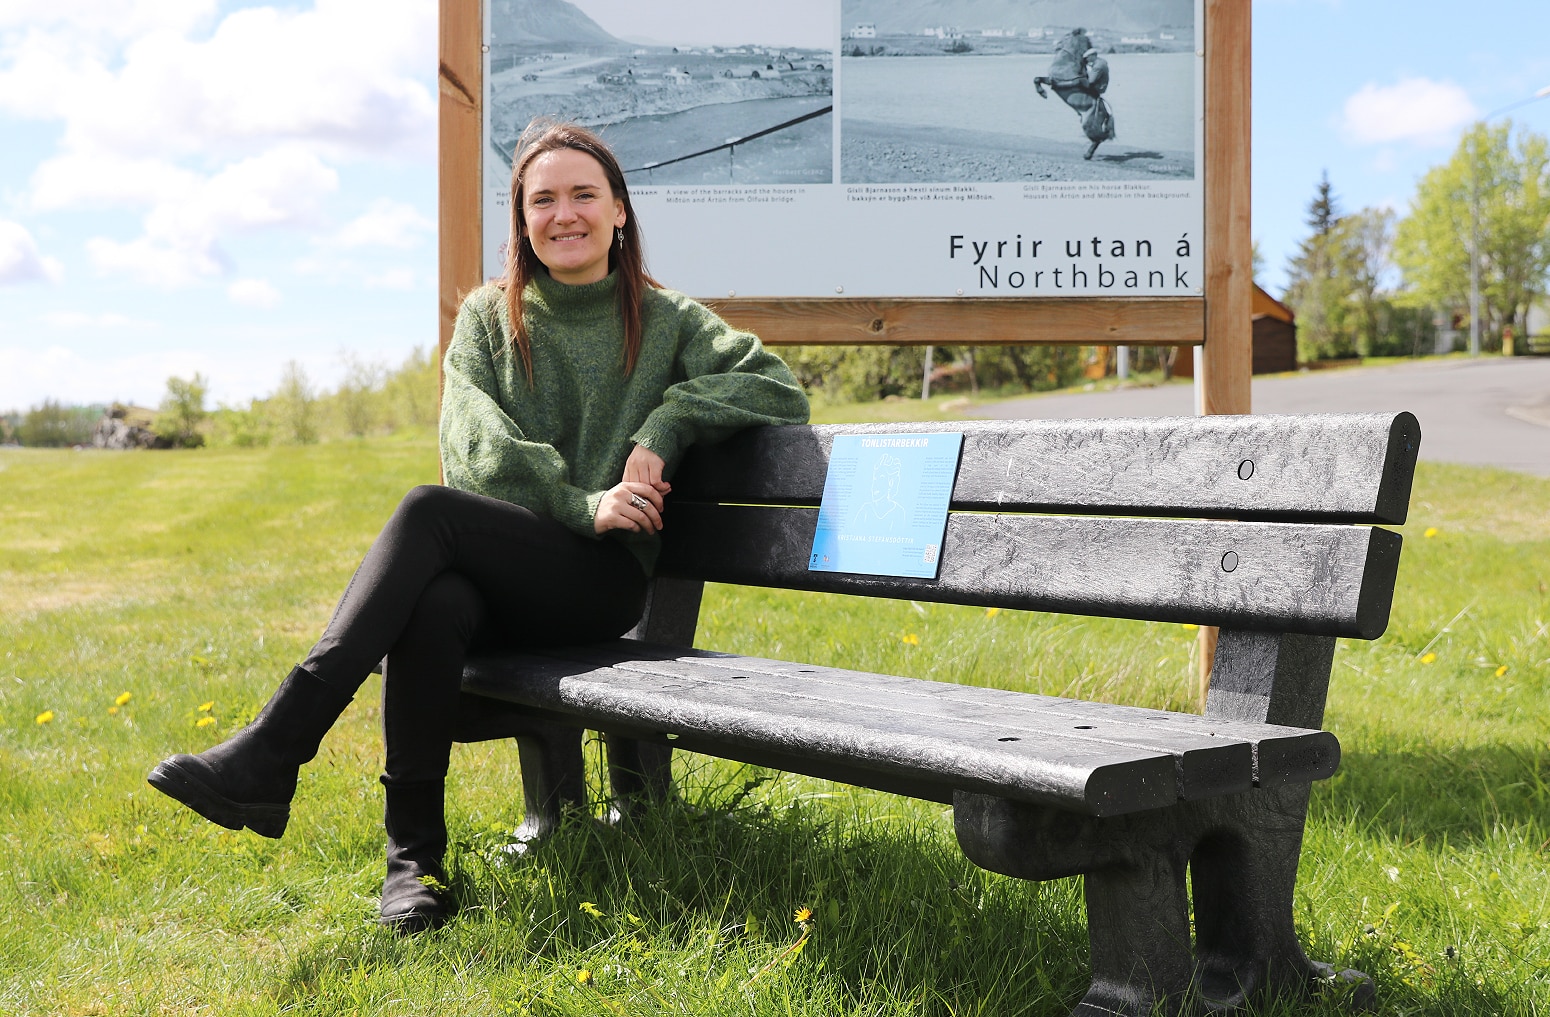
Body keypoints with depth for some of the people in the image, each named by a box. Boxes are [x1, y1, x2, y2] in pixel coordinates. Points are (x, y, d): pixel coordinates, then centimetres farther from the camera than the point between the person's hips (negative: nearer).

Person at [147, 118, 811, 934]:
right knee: (433, 605, -36)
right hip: (492, 575, 2)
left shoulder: (666, 321, 9)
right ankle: (414, 851, -25)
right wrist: (578, 503, -18)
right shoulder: (487, 317, 13)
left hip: (600, 584, -2)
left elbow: (778, 388, 0)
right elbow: (474, 445, -3)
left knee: (428, 511, -30)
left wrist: (665, 427, -12)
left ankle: (269, 756, -33)